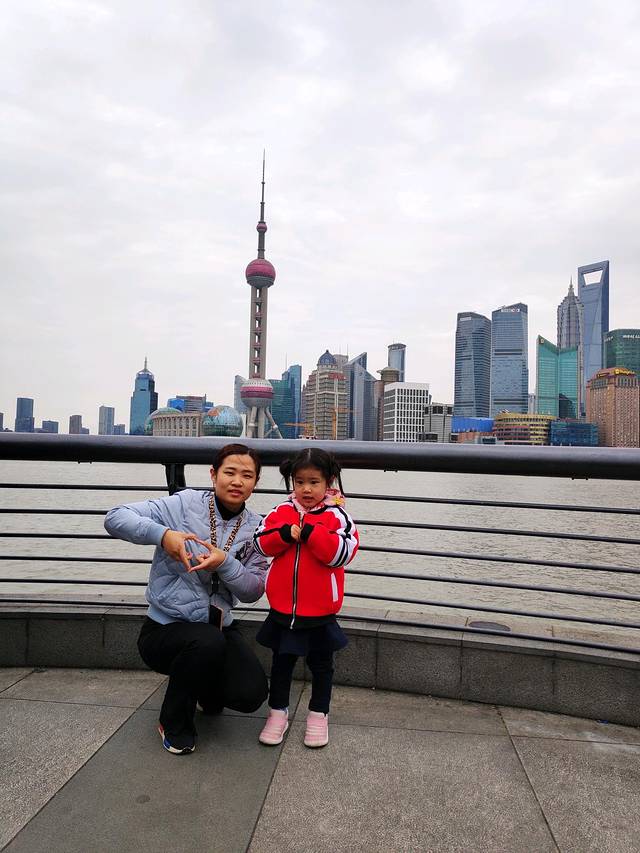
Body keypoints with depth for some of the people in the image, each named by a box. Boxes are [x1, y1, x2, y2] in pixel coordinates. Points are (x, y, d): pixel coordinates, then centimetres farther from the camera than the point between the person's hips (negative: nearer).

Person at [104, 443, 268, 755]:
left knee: (251, 693, -17)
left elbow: (255, 589, -4)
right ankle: (174, 724, -4)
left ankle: (207, 691, 22)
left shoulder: (253, 527, -1)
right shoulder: (185, 504, -12)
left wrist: (224, 562, -23)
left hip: (217, 626, 4)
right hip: (165, 627, -3)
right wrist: (162, 534, -33)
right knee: (207, 642, -35)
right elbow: (115, 518, -16)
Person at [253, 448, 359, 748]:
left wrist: (310, 531, -28)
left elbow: (341, 553, -23)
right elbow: (261, 542, -5)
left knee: (321, 664, 18)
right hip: (283, 609, 3)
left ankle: (319, 714, 36)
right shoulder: (282, 511, -2)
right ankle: (278, 712, 37)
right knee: (281, 662, 19)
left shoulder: (337, 515, -12)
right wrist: (285, 534, -23)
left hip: (319, 611, -2)